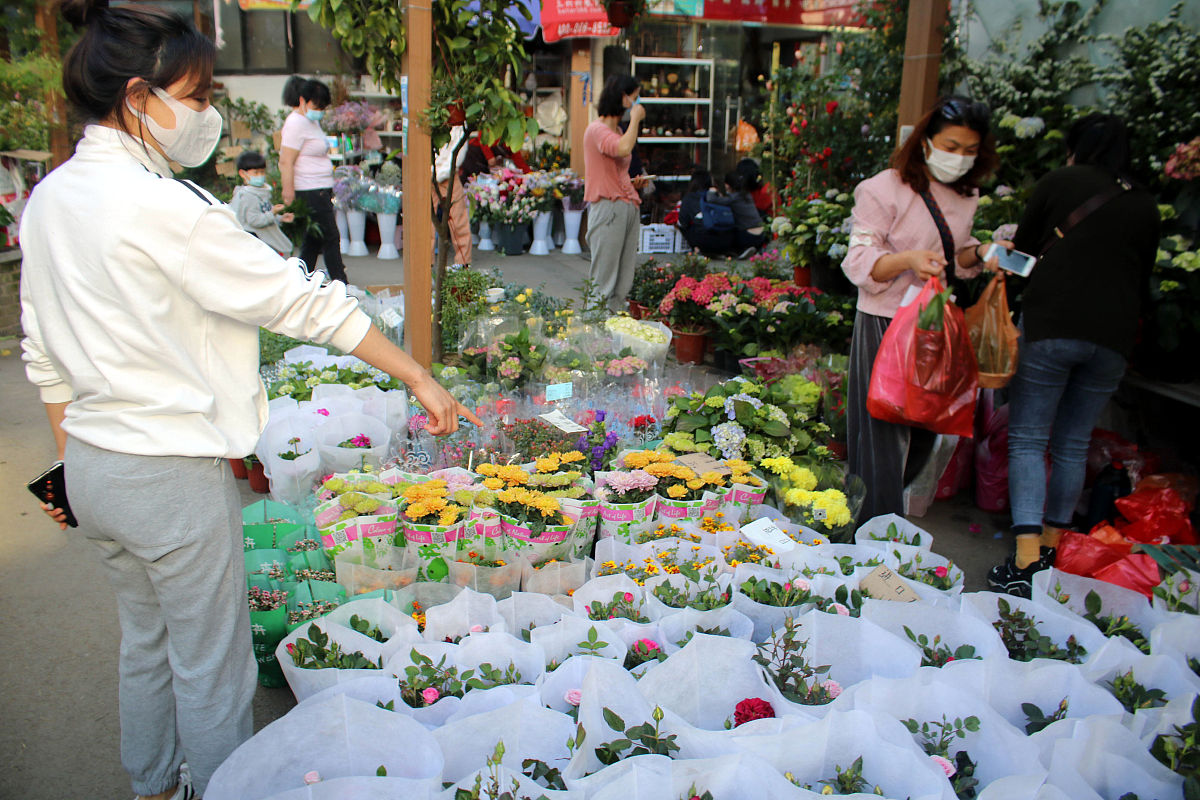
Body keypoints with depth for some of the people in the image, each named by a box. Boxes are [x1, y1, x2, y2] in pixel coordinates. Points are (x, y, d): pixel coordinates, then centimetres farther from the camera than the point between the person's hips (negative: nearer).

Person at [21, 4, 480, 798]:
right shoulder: (163, 207, -21)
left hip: (92, 464, 9)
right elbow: (303, 301, -20)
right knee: (212, 670, 10)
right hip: (172, 475, -9)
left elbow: (43, 355, 11)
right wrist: (420, 377, -14)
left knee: (146, 641, 26)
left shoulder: (48, 200, 4)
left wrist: (76, 458, 21)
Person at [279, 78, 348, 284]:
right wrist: (289, 197, -22)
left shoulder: (312, 121, 17)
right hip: (310, 192, -10)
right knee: (330, 237, -5)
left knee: (313, 241, 11)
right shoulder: (296, 123, -13)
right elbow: (285, 162, -19)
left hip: (321, 190, 10)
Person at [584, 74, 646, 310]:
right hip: (608, 208, -9)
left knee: (625, 278, 7)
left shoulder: (615, 130, 20)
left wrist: (634, 182, 15)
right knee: (604, 279, -6)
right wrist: (635, 119, -14)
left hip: (628, 207, 9)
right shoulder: (597, 129, -9)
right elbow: (624, 148, -29)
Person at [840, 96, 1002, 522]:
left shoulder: (965, 195, 12)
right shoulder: (884, 189, -11)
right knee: (883, 434, -4)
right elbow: (859, 262, -14)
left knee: (922, 433, 14)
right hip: (884, 326, -7)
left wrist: (980, 253, 2)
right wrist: (909, 259, -31)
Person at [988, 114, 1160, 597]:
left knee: (1028, 439, -2)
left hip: (1051, 324, -4)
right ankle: (1050, 547, 21)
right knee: (1073, 445, 13)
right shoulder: (1144, 205, 12)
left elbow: (1022, 249, 10)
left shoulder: (1058, 184, 2)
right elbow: (1142, 273, 19)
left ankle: (1026, 561, -12)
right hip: (1115, 335, 4)